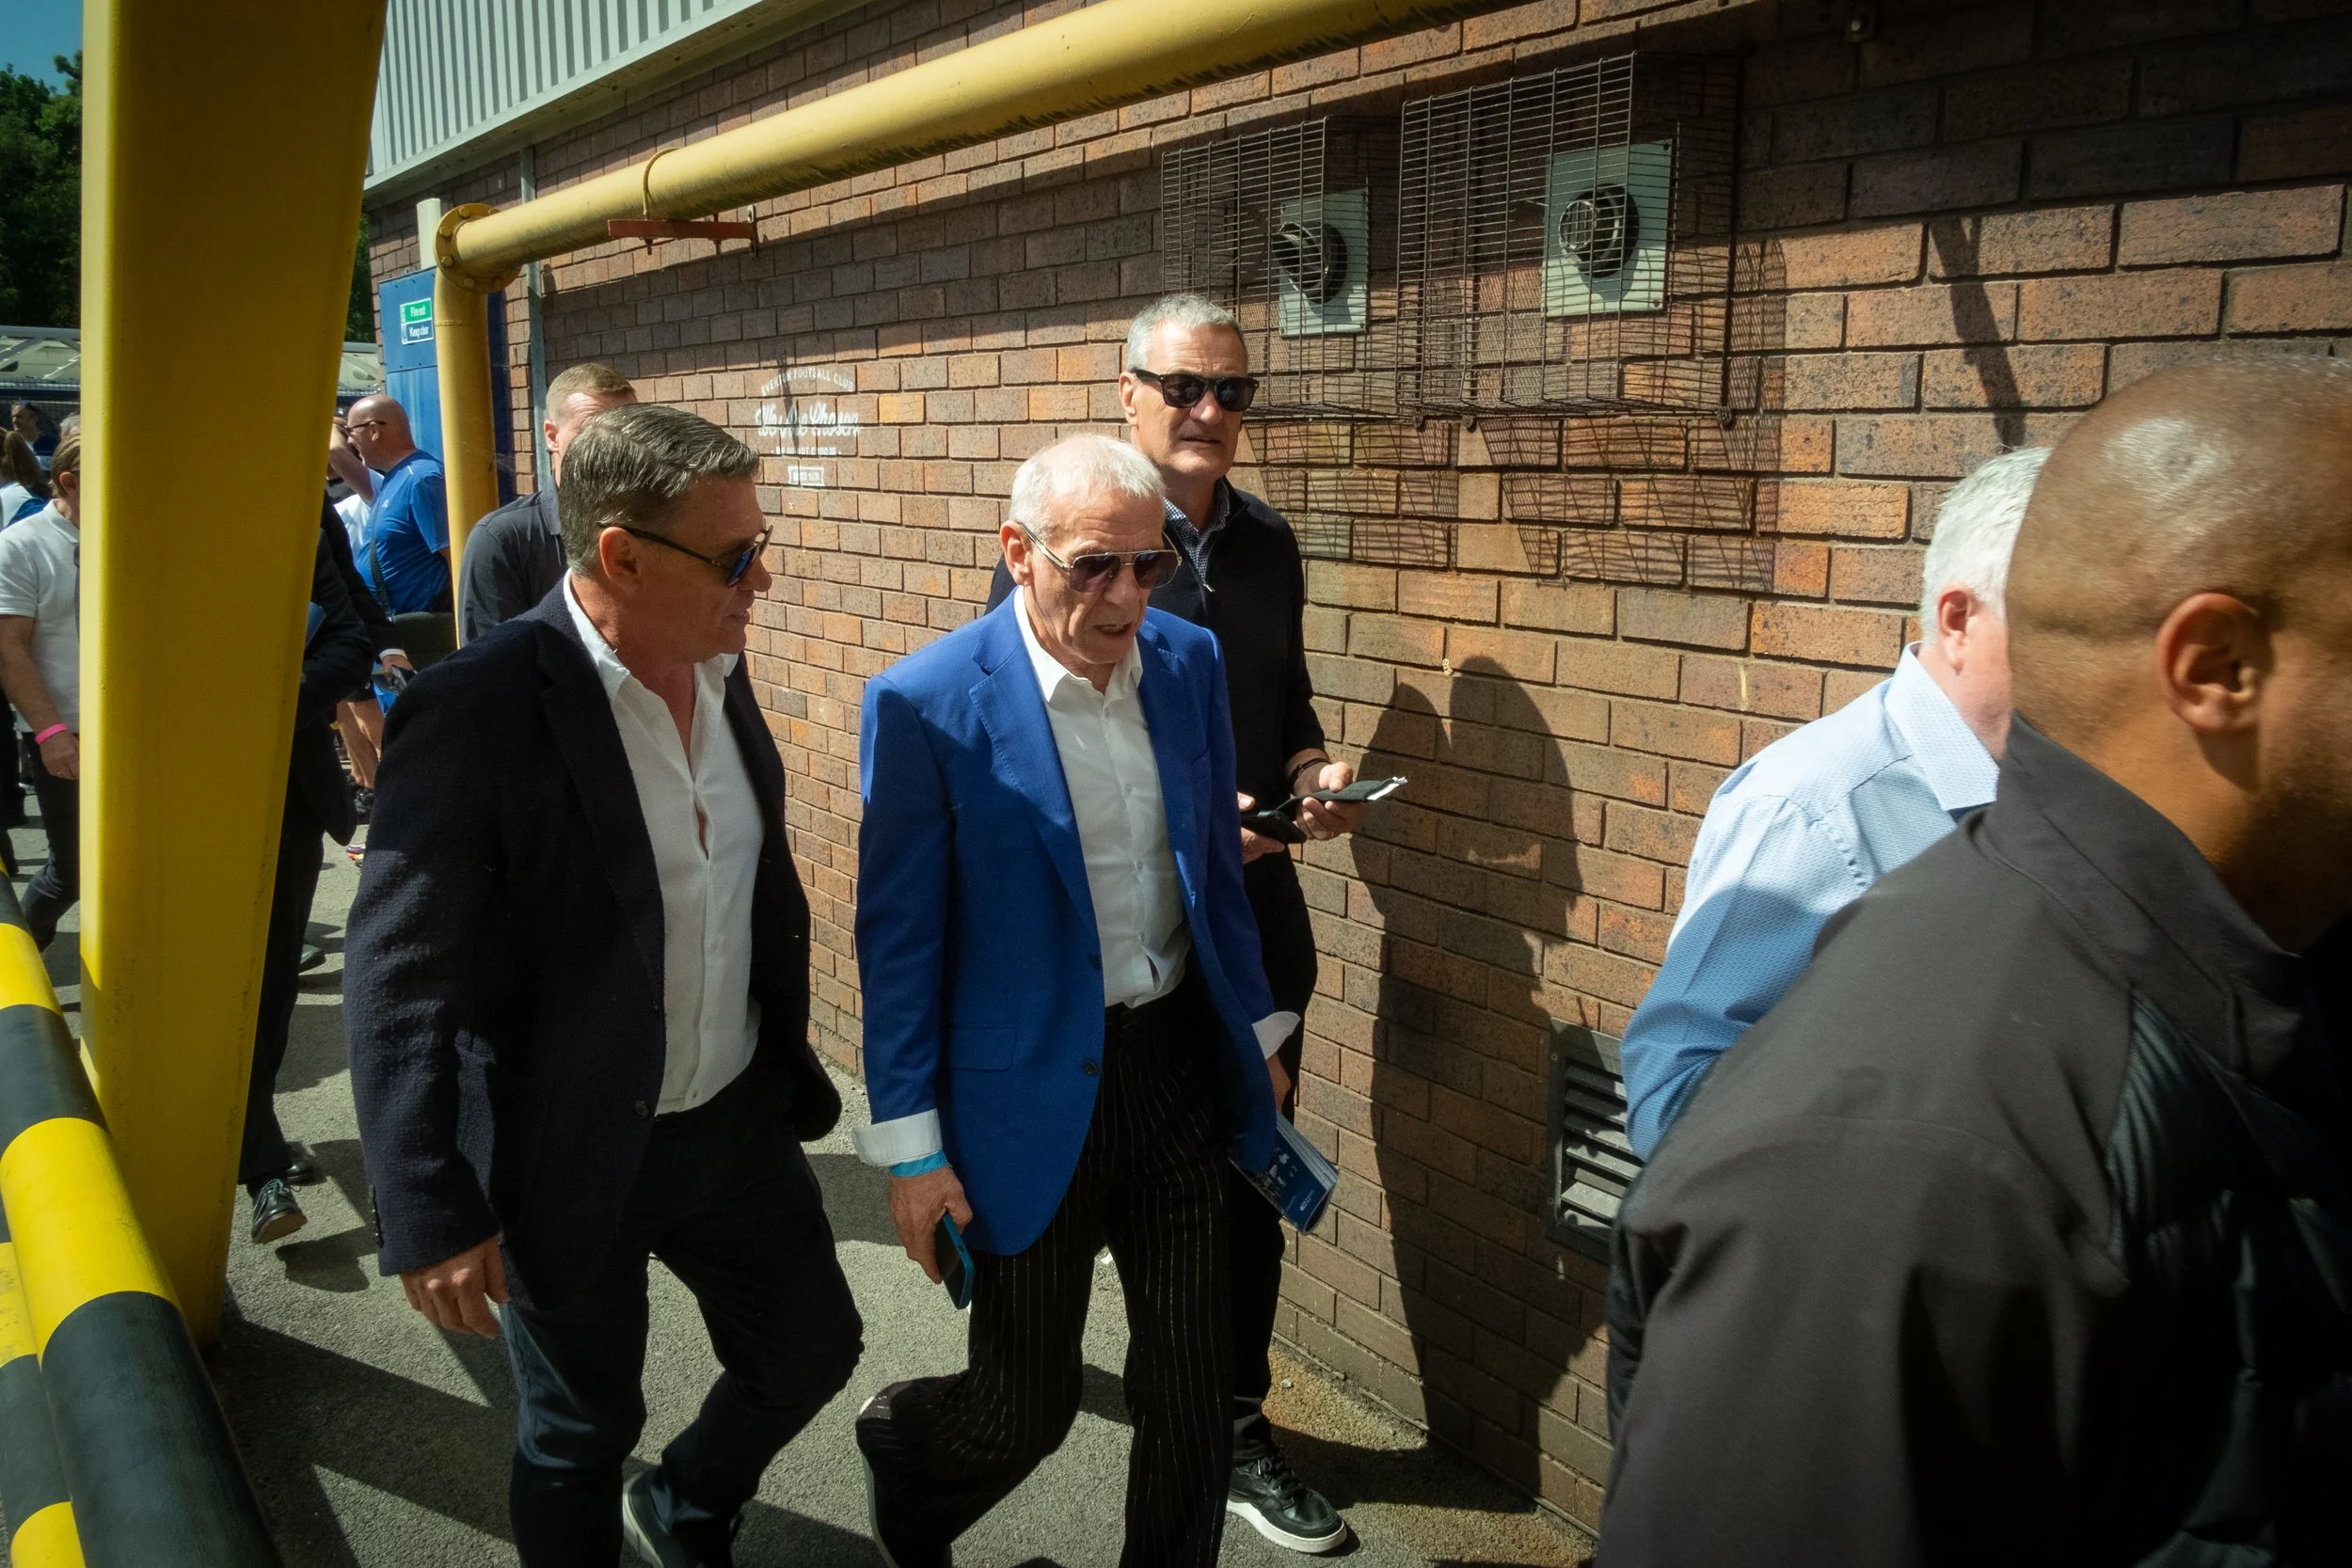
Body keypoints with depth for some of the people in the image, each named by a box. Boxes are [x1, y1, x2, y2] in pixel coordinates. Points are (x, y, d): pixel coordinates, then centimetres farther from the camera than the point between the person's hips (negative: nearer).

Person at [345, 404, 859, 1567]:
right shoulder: (478, 709, -23)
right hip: (571, 1157, -6)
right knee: (581, 1435, 15)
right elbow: (396, 981, -20)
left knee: (812, 1350, 19)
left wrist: (791, 1065, 16)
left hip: (738, 1123, 6)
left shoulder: (719, 670, -2)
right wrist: (432, 1213, -19)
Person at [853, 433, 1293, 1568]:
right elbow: (898, 939, -11)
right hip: (1035, 1092, -4)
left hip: (1180, 1062, 5)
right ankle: (901, 1448, 45)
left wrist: (1257, 1028, 15)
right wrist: (909, 1147, -8)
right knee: (1026, 1408, 11)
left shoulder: (1189, 662, -1)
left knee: (1193, 1380, 14)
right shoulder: (926, 703, -16)